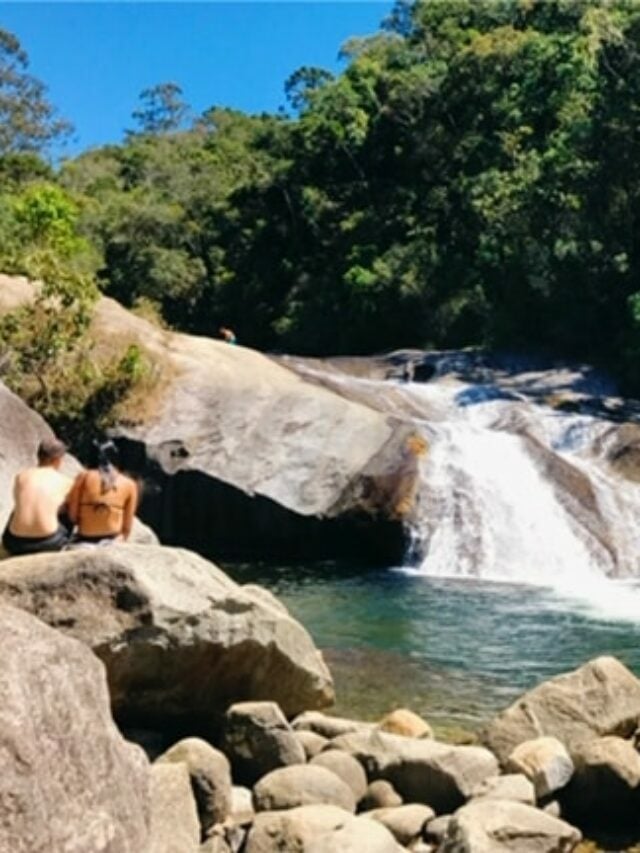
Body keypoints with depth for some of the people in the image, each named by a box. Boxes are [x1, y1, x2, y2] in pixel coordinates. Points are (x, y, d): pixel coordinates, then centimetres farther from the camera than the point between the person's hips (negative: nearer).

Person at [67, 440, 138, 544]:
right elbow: (127, 523, 6)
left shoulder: (84, 477, -1)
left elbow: (72, 514, 1)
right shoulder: (129, 484, 2)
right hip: (112, 541, 1)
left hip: (84, 540, -1)